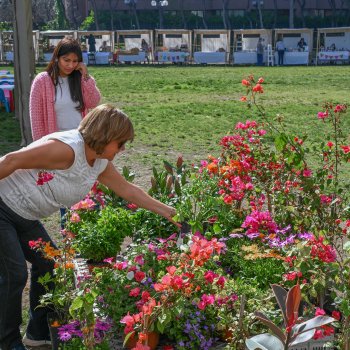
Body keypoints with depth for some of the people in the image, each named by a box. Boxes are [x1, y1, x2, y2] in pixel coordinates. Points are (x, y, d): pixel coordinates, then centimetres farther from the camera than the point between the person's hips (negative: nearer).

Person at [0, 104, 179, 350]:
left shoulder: (100, 164, 0)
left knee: (49, 264, 10)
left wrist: (166, 211, 12)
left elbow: (128, 190, 11)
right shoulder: (66, 149, -29)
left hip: (24, 219, 9)